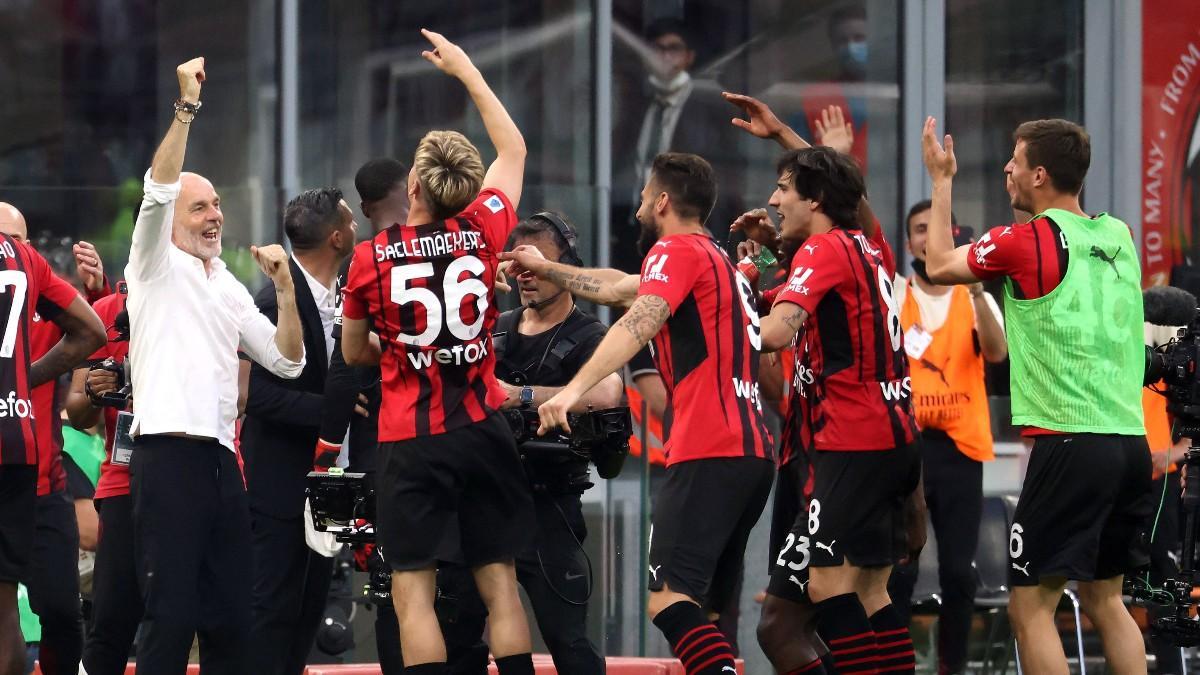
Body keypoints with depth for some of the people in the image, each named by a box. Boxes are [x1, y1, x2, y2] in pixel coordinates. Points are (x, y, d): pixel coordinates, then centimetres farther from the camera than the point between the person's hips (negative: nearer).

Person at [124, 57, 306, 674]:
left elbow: (286, 361, 19)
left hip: (220, 457, 7)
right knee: (171, 615, -11)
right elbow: (159, 189, -14)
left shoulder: (231, 291, 23)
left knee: (230, 618, 8)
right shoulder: (157, 266, 4)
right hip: (168, 455, -7)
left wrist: (284, 288, 6)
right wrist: (186, 108, -19)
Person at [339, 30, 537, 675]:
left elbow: (354, 353, 11)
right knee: (500, 584, 6)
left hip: (410, 439, -3)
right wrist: (466, 70, 26)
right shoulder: (483, 232, -2)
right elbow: (514, 150, 18)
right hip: (482, 429, 3)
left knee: (412, 593, -3)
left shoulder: (371, 258, -5)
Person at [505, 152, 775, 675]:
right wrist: (546, 269, 50)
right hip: (752, 452, 9)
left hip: (708, 455, -9)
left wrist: (574, 390, -30)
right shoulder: (719, 260, 26)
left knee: (670, 600, -18)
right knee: (702, 608, 11)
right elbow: (616, 287, 39)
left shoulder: (677, 250, -2)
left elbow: (638, 324, -20)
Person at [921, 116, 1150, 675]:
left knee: (1031, 606, -3)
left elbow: (940, 266, 9)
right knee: (1104, 599, 16)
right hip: (1130, 440, 7)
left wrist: (942, 181, 19)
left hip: (1071, 444, -7)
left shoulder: (1028, 241, -7)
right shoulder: (1118, 237, 11)